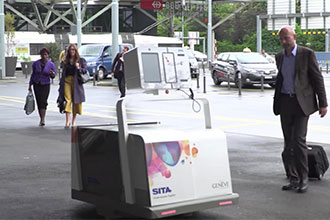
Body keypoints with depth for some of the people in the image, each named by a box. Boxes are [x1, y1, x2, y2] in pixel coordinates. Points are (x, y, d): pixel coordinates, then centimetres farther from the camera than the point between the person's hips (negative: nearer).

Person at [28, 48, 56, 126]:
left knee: (43, 102, -14)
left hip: (45, 85, -2)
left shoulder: (51, 64, -4)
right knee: (39, 102, 4)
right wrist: (30, 85, 9)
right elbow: (33, 74, 10)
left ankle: (42, 120, -19)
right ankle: (41, 119, 15)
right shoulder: (35, 63, -1)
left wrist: (52, 74, -19)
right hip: (36, 85, 2)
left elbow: (53, 76, 4)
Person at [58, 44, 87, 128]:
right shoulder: (66, 61, 14)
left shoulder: (81, 60, 6)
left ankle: (74, 120, 18)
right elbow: (63, 72, 17)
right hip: (67, 81, 1)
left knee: (75, 100, 4)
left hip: (76, 82, -1)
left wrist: (79, 68, -17)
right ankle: (67, 121, -11)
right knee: (67, 100, -8)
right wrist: (61, 83, 11)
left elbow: (85, 70, 1)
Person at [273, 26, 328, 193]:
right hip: (285, 102, 5)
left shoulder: (307, 54, -5)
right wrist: (276, 103, 22)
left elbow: (317, 78, -4)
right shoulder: (279, 57, 12)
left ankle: (303, 178, 0)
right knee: (288, 143, 6)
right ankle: (293, 179, 13)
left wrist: (323, 104, -7)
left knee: (299, 140, -12)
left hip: (302, 102, -5)